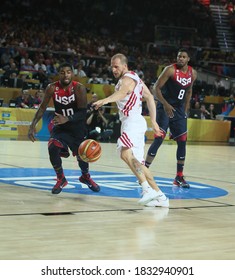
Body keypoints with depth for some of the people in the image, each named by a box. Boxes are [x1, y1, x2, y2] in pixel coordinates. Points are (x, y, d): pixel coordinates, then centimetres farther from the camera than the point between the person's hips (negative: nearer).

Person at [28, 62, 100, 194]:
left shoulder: (79, 88, -21)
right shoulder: (52, 88, -14)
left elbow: (83, 112, -26)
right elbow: (43, 107, -4)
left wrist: (67, 119, -43)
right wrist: (33, 125, -15)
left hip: (77, 127, -1)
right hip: (60, 126, 1)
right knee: (53, 148, -24)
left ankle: (86, 177, 44)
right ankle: (61, 179, 0)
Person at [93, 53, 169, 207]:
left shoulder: (127, 79, -7)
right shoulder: (135, 77, 23)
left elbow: (122, 92, -31)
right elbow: (149, 97, 20)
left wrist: (105, 100, -51)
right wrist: (153, 121, 14)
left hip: (133, 122, -11)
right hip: (132, 122, 11)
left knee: (126, 154, -29)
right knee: (137, 162, 10)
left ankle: (148, 189, -38)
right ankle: (160, 196, 12)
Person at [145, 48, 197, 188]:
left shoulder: (193, 73, 3)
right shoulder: (170, 69, -15)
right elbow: (156, 87, -14)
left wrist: (186, 109, 12)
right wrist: (165, 104, -24)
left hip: (179, 110, 6)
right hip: (165, 107, -6)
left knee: (182, 142, 3)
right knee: (159, 139, -14)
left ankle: (179, 177, 13)